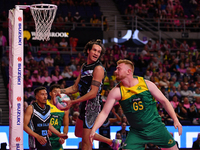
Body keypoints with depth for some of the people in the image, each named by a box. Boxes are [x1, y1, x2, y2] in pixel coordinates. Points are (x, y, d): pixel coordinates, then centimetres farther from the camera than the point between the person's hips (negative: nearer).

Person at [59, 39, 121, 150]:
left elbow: (93, 93, -21)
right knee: (79, 133, 24)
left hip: (93, 104, -10)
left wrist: (72, 102, -23)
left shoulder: (98, 68, -16)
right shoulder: (84, 66, 12)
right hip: (85, 104, 10)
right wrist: (61, 91, -4)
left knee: (86, 141, -6)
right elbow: (75, 88, 14)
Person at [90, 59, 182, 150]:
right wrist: (93, 130, -23)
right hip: (136, 132, 0)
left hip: (155, 127, 0)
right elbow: (104, 113, -10)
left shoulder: (147, 84, -8)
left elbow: (164, 101, 1)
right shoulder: (116, 91, -8)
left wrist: (175, 120, -5)